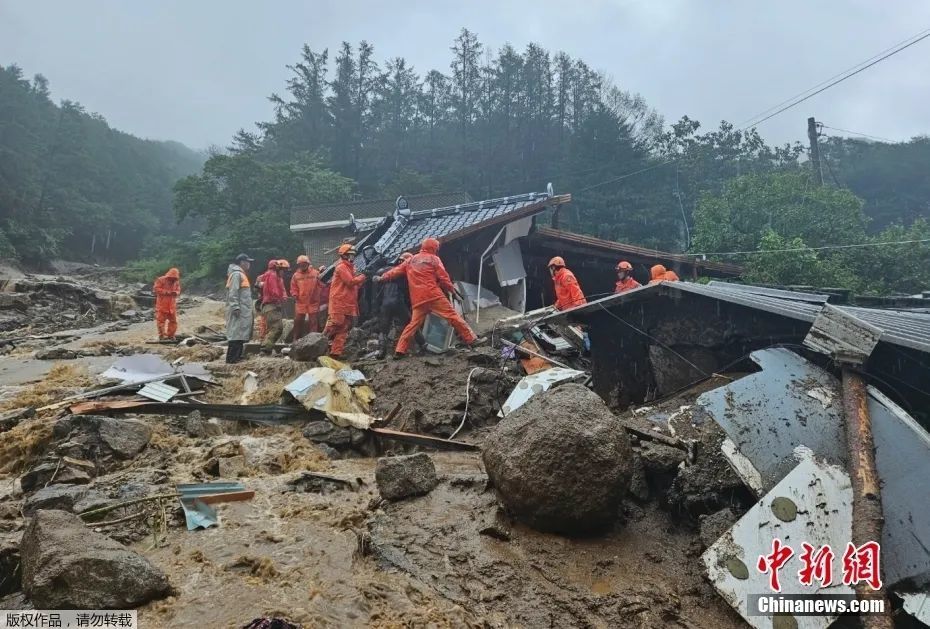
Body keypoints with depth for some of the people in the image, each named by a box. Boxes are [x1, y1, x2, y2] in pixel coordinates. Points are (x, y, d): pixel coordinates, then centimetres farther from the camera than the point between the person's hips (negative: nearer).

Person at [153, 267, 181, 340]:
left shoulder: (176, 282, 6)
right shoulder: (161, 280, -8)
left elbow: (178, 290, 13)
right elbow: (156, 289, -13)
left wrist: (176, 293, -11)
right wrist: (166, 292, -20)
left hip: (172, 306, 5)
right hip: (162, 305, -4)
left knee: (173, 321, 7)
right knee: (161, 320, -2)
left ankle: (170, 335, 19)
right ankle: (161, 335, 5)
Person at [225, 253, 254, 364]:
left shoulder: (241, 274, 21)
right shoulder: (236, 274, -11)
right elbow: (233, 293, -19)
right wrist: (236, 307, -24)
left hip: (243, 310, 11)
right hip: (238, 310, -11)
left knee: (240, 333, 13)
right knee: (236, 333, -11)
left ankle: (237, 356, 19)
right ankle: (231, 358, -11)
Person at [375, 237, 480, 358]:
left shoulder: (411, 260, 19)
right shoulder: (434, 259, 6)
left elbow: (397, 270, 24)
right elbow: (444, 278, 0)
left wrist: (381, 278, 34)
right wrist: (454, 292, 6)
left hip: (418, 299, 5)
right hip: (434, 295, -5)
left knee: (414, 323, 11)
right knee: (452, 316, -4)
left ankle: (399, 350, 6)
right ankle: (471, 339, -7)